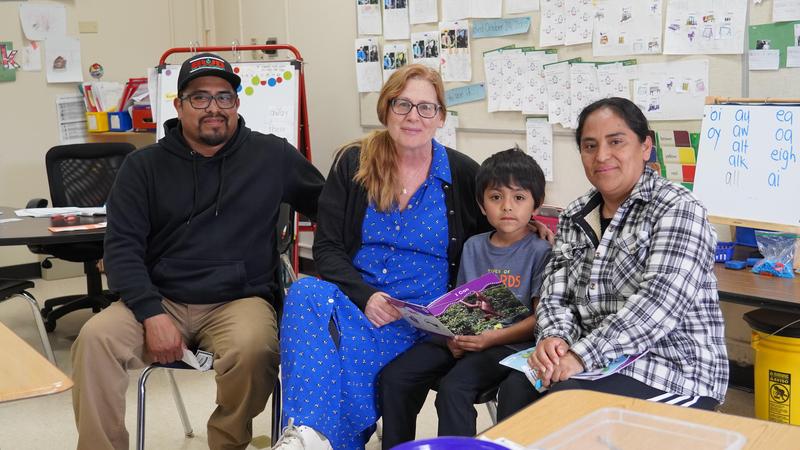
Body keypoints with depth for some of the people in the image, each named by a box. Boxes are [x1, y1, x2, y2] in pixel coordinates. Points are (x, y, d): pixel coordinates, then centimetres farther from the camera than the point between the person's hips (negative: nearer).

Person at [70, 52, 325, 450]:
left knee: (253, 348, -34)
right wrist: (152, 314, -14)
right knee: (95, 338, -27)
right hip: (160, 300, 1)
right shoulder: (144, 166, 8)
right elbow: (122, 246, 1)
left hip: (241, 299, -1)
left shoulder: (273, 155, 7)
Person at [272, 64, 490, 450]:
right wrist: (365, 296, -16)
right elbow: (326, 247, 2)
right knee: (306, 292, -34)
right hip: (353, 298, 2)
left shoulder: (463, 175, 5)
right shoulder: (352, 164, 7)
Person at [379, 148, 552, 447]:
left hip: (510, 343, -6)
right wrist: (454, 335, -5)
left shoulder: (540, 251, -3)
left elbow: (539, 318, -8)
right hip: (465, 337, 6)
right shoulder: (473, 246, 15)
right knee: (394, 376, -11)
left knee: (453, 386, -32)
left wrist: (491, 338, -20)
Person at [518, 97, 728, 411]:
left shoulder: (678, 209, -8)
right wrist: (554, 338, -14)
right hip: (596, 364, 5)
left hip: (676, 374, -5)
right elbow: (555, 297, 9)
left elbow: (661, 300, -20)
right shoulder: (574, 217, 12)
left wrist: (582, 354, -25)